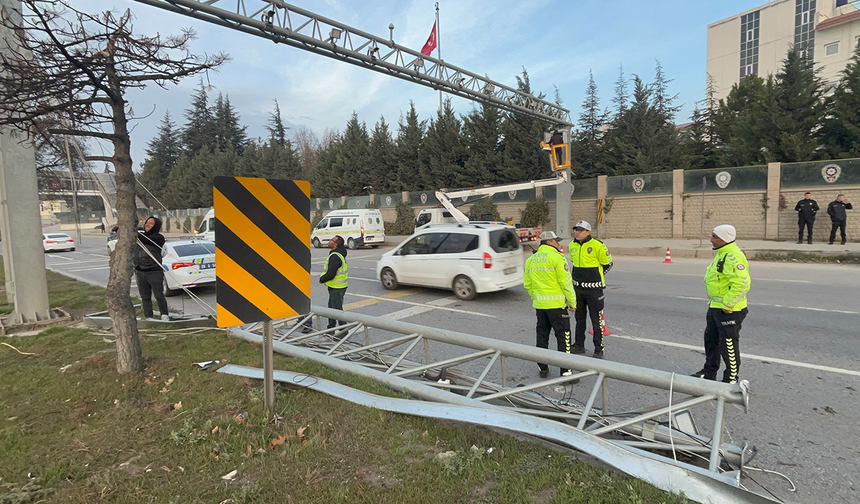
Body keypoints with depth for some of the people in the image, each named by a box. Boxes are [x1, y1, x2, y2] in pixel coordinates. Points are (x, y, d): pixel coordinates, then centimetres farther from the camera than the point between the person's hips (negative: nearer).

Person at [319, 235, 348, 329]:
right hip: (335, 287, 11)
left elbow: (330, 274, -30)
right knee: (331, 307, 20)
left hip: (336, 288, -11)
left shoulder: (335, 256, -24)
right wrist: (324, 278, 12)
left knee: (338, 309, -2)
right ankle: (330, 329, 33)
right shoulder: (339, 253, 10)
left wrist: (322, 279, -12)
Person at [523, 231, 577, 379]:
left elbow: (527, 284, 13)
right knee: (563, 336, 2)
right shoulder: (556, 257, -11)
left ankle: (543, 368, 24)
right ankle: (565, 371, 4)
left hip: (539, 305, 6)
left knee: (542, 336, 15)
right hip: (556, 304, -6)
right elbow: (565, 282, -13)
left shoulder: (531, 260, 10)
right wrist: (572, 302, -5)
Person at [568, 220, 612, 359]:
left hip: (593, 288, -6)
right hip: (578, 288, 6)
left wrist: (596, 276, 7)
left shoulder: (597, 245, -14)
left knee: (596, 320, 1)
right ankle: (579, 345, 30)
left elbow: (607, 263, -3)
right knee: (579, 318, 17)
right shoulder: (572, 246, 5)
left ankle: (599, 350, 12)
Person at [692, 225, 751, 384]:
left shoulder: (733, 257, -22)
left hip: (729, 310, -11)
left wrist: (728, 305, -24)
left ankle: (731, 379, 16)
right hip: (715, 307, 11)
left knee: (728, 344, 2)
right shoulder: (722, 254, 13)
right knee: (710, 339, 19)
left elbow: (742, 284, -29)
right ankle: (709, 373, 33)